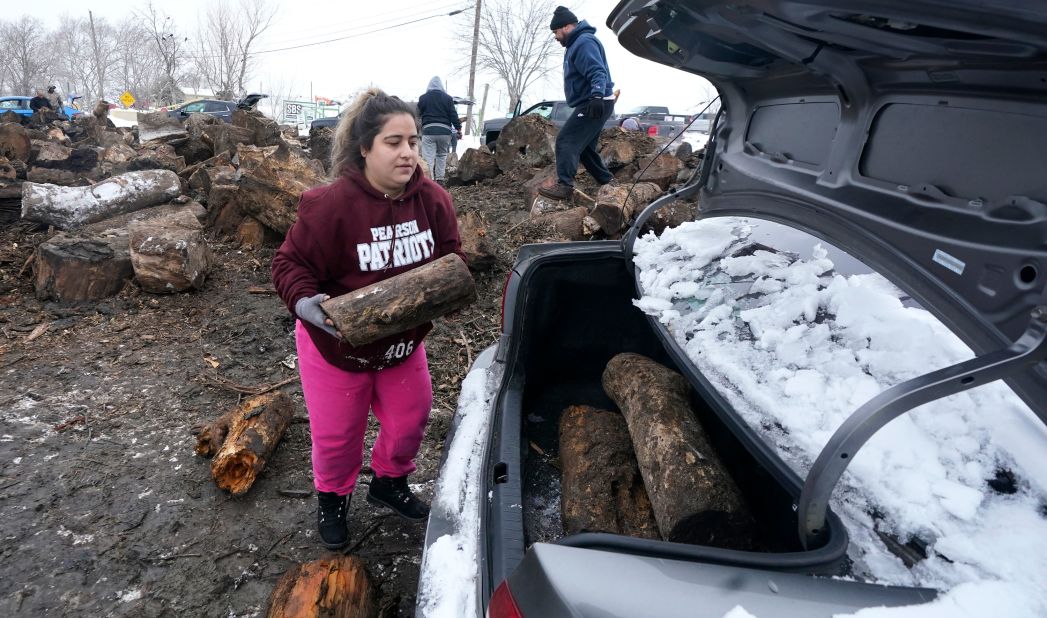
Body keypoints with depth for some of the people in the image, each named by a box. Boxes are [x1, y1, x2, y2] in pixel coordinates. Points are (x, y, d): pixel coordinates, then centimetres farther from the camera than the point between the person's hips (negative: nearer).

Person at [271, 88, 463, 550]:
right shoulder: (331, 204, -25)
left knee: (409, 420, 17)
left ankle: (389, 483, 47)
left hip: (403, 342, 4)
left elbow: (450, 257, 1)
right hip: (336, 344, -4)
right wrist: (304, 302, -36)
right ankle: (332, 498, 44)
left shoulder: (433, 200, -11)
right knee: (337, 435, 13)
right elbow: (290, 263, -17)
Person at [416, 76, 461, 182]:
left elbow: (419, 113, 12)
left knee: (428, 157, -3)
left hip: (428, 130, -1)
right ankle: (439, 178, 15)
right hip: (444, 131, 1)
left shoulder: (423, 98, 3)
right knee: (442, 154, 17)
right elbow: (453, 115, 0)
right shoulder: (447, 98, 3)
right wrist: (458, 128, 4)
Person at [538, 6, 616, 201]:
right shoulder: (576, 43, 21)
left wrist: (597, 96, -41)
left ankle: (564, 185, -24)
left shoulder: (584, 42, -13)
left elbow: (597, 72, -27)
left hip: (594, 104, -11)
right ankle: (608, 183, 21)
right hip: (590, 104, 11)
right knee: (585, 147, 16)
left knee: (566, 141, -17)